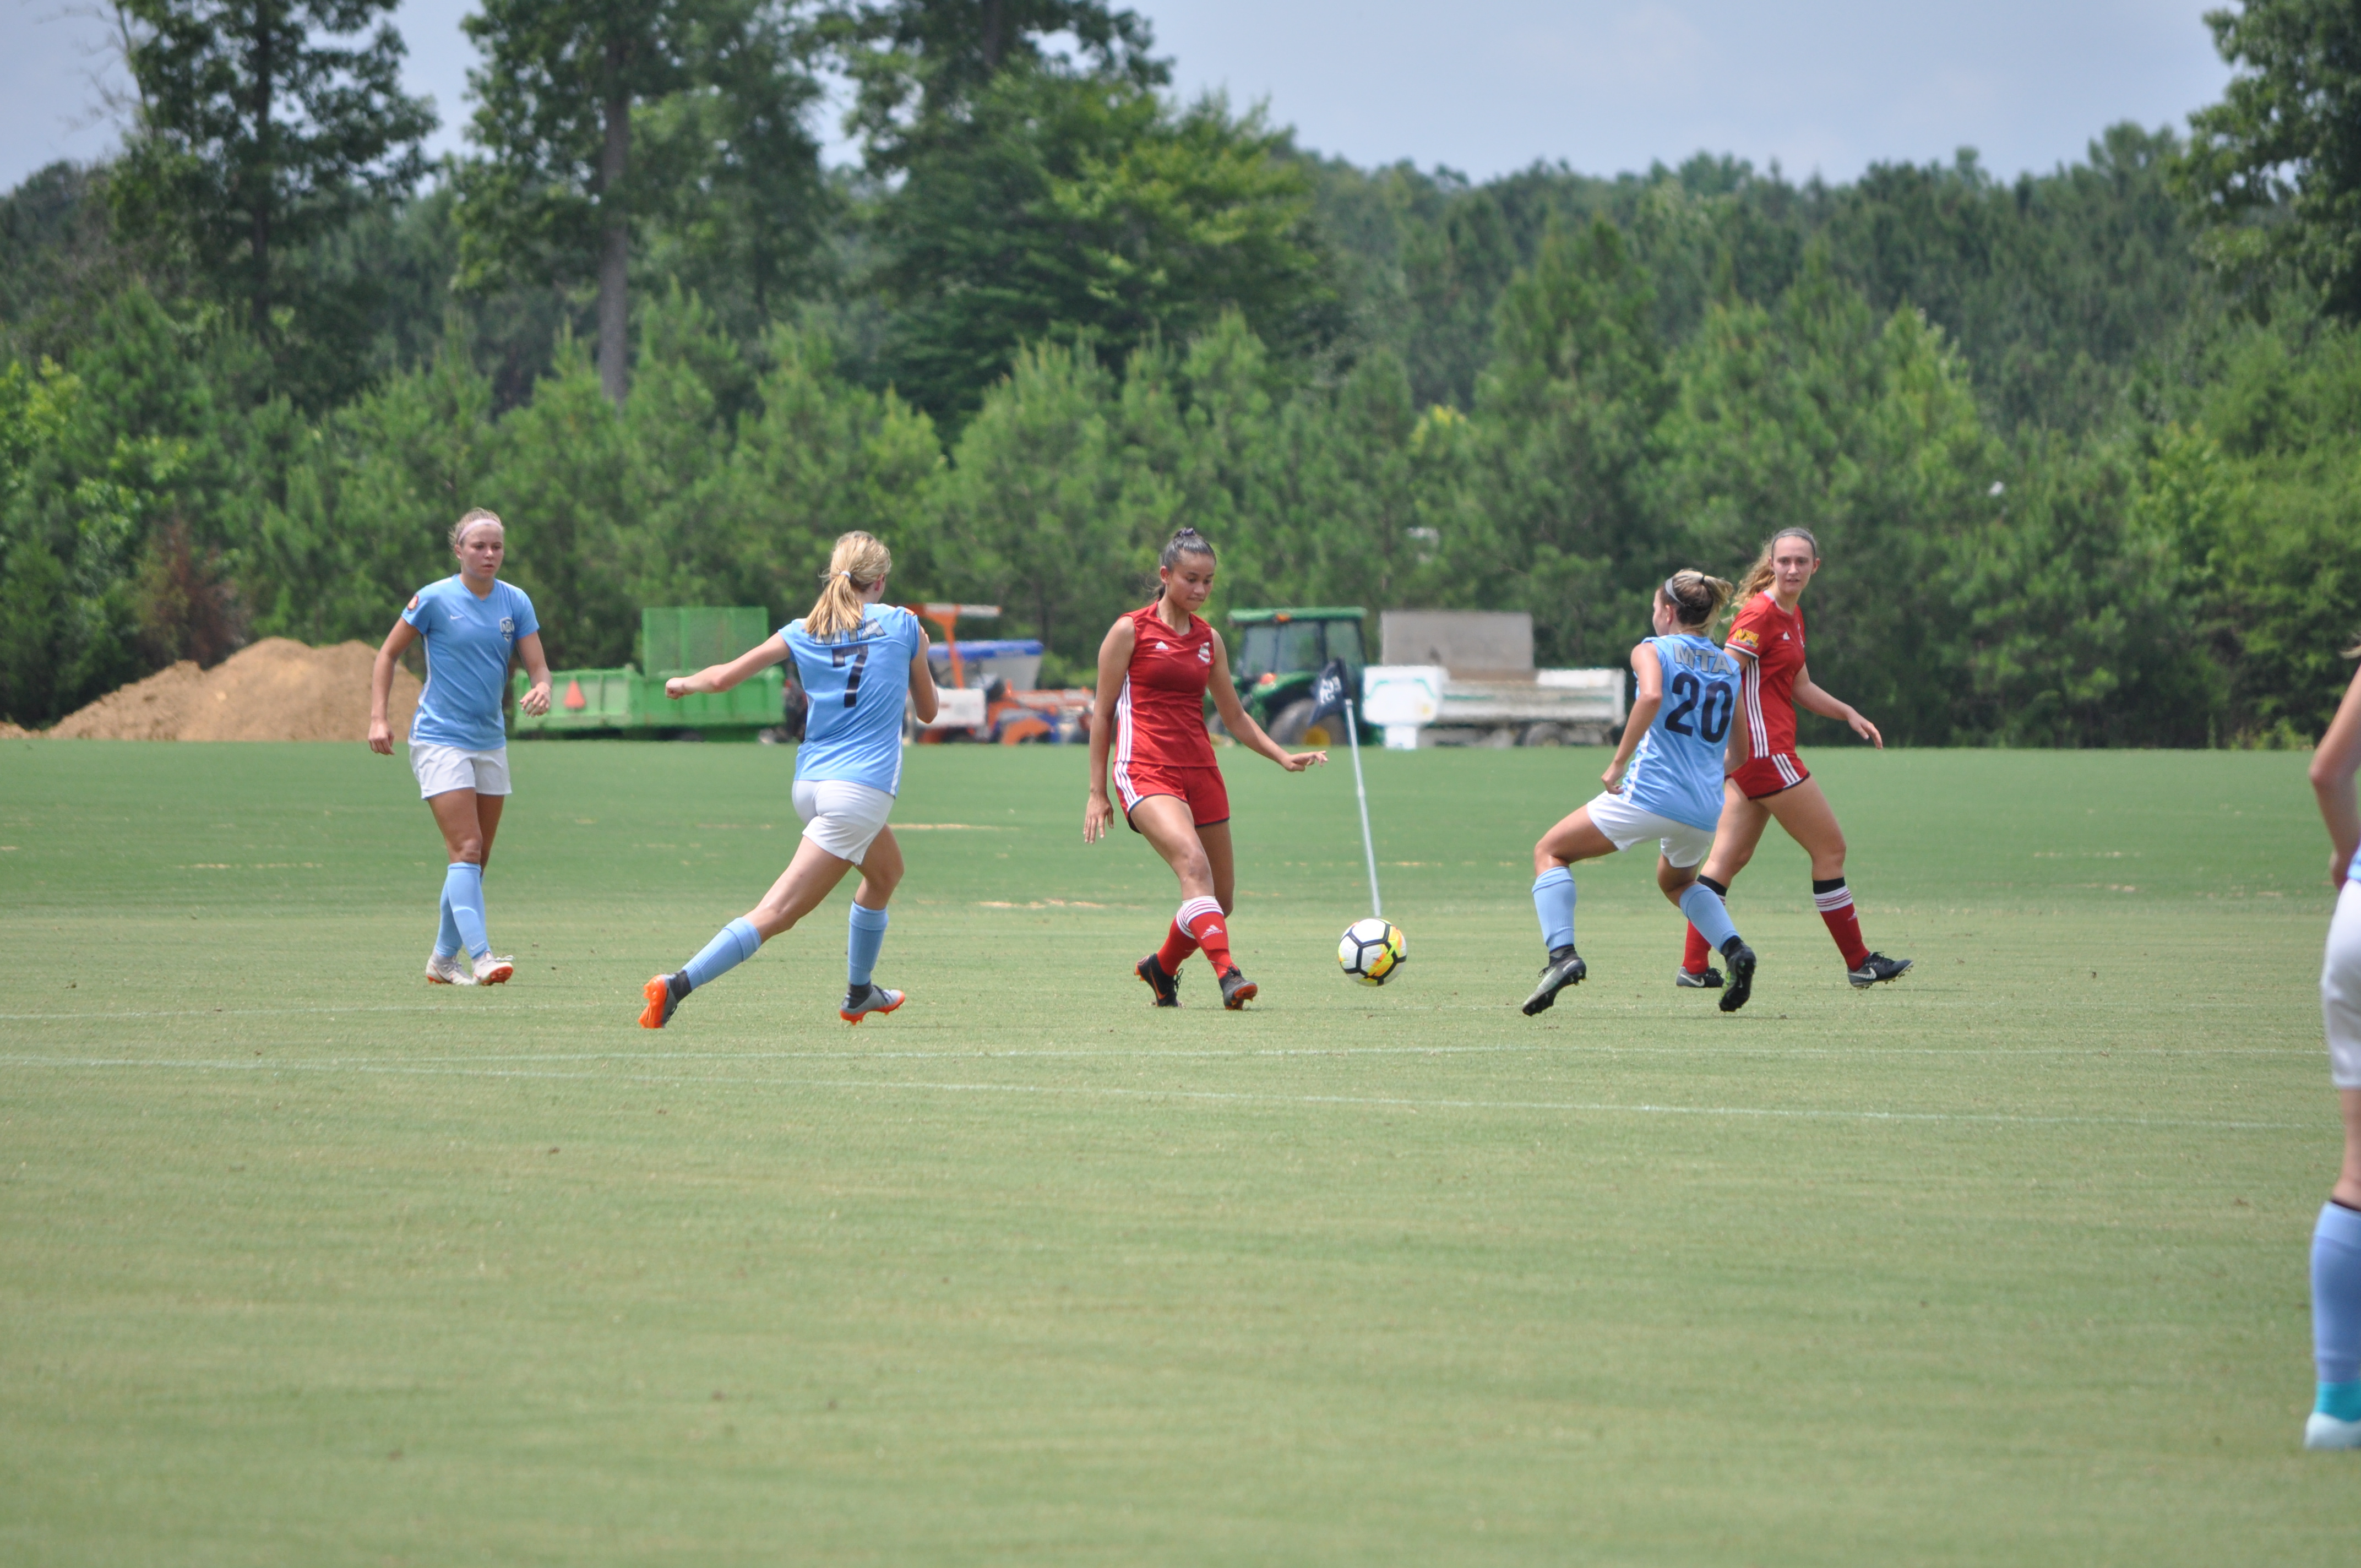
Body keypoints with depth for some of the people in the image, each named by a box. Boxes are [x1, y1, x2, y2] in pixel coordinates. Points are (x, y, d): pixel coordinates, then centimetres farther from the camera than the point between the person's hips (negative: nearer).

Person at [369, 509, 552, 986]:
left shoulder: (515, 602, 4)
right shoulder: (435, 599, -8)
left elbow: (538, 665, 2)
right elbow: (388, 654, 0)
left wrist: (541, 689, -22)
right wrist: (378, 718, -9)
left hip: (490, 744, 6)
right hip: (440, 740, -6)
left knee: (476, 859, 9)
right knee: (467, 849, -18)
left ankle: (443, 959, 22)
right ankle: (479, 956, -25)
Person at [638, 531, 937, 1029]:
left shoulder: (803, 633, 9)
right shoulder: (902, 625, 3)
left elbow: (724, 677, 5)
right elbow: (927, 709, 15)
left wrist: (684, 683, 26)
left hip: (810, 783, 6)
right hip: (861, 789, -6)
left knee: (886, 870, 31)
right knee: (777, 913, -7)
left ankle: (859, 993, 41)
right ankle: (676, 985, -22)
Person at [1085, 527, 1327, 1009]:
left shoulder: (1208, 639, 14)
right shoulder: (1131, 631, 0)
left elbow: (1234, 716, 22)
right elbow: (1102, 713, 2)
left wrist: (1283, 756, 8)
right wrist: (1098, 792, -1)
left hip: (1200, 771, 6)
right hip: (1145, 771, -6)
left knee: (1221, 900, 6)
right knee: (1193, 861, -30)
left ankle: (1162, 967, 33)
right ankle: (1227, 974, -40)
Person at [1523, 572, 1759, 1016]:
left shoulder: (1652, 650, 1)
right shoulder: (1729, 666, 16)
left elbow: (1651, 696, -22)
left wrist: (1618, 763, -18)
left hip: (1650, 793, -6)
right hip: (1707, 809, 6)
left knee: (1550, 851, 10)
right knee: (1676, 881, 35)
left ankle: (1561, 954, -11)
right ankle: (1735, 950, 9)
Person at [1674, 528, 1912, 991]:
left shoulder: (1792, 615, 16)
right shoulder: (1760, 613, -13)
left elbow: (1800, 687, 27)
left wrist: (1849, 714, 19)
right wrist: (1734, 743, -27)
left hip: (1752, 756, 9)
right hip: (1764, 749, -9)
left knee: (1728, 859, 5)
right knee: (1830, 848, 0)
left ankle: (1694, 967, 3)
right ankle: (1859, 962, 8)